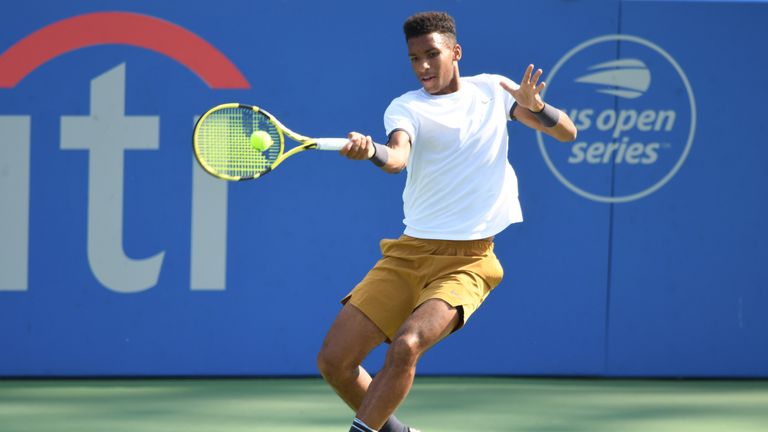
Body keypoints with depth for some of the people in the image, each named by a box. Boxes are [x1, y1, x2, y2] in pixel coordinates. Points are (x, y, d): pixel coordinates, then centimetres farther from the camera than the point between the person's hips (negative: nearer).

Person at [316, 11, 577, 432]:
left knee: (405, 346, -28)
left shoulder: (493, 90, 8)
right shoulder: (406, 107, -1)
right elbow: (397, 157, -22)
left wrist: (535, 106, -12)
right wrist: (370, 151, -46)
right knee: (334, 361, -4)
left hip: (467, 260, -1)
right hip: (407, 254, 1)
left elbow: (567, 132, 10)